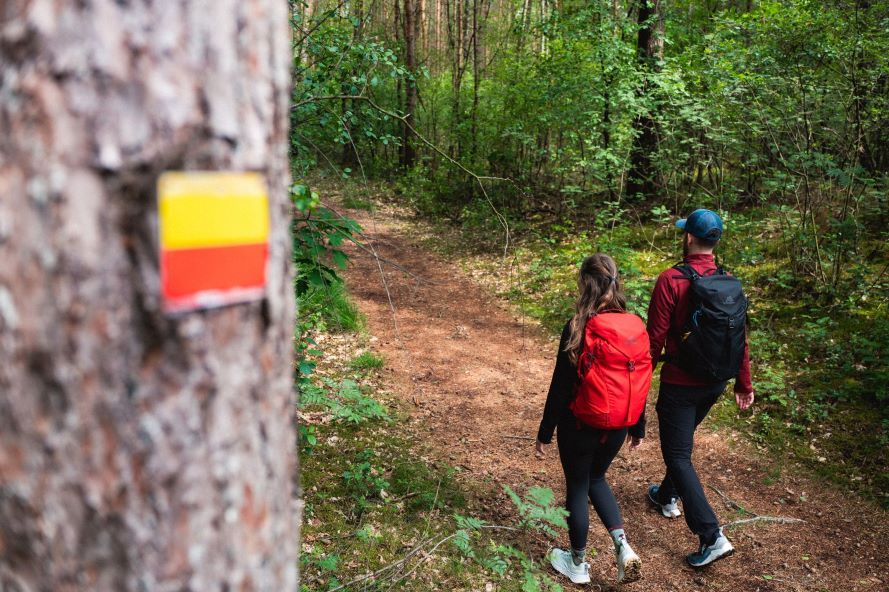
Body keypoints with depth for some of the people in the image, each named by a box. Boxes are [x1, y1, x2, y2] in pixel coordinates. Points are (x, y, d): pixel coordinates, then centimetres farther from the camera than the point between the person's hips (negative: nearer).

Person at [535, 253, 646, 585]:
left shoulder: (577, 328, -19)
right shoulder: (635, 327, -5)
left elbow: (561, 385, -16)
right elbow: (641, 382, 3)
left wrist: (545, 433, -6)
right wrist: (638, 428, 16)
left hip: (579, 426, -5)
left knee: (577, 488, 14)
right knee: (596, 478, 28)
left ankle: (578, 564, 30)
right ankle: (622, 545, 13)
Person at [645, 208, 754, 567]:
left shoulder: (671, 280, -19)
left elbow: (655, 337, -18)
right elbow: (740, 337, 4)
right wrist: (744, 383, 14)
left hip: (680, 383, -7)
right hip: (715, 383, 7)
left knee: (678, 455, 2)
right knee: (681, 441, 26)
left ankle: (712, 536, -3)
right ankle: (668, 497, 45)